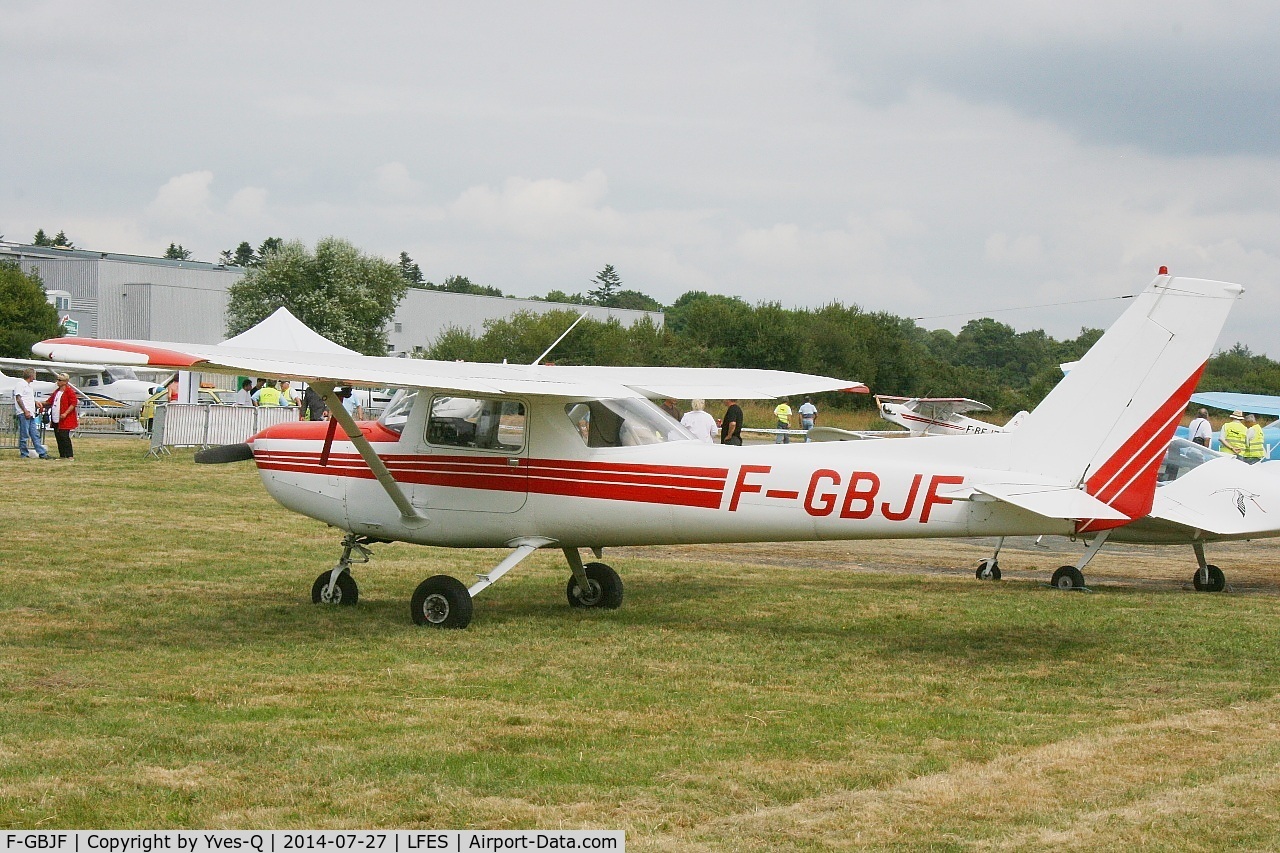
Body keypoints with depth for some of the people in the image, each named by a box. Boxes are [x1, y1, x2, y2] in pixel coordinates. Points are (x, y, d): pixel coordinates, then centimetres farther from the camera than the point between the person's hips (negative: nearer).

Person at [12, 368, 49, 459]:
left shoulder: (30, 386, 21)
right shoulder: (21, 384, -6)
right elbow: (18, 398, -13)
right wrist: (25, 411, -18)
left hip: (30, 414, 9)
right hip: (23, 414, -9)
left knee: (35, 435, 7)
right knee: (24, 435, -5)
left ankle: (42, 453, 6)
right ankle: (24, 454, 0)